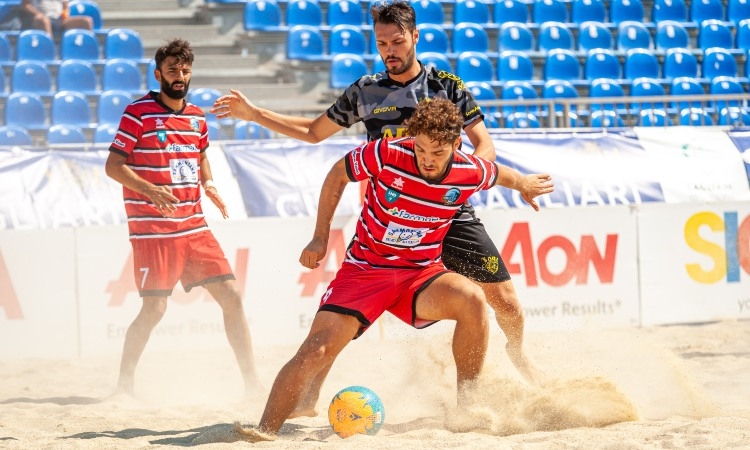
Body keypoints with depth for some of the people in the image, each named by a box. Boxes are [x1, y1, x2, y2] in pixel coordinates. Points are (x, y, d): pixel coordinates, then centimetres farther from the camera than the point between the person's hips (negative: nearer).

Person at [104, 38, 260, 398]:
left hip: (194, 227, 6)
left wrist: (209, 185, 7)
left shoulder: (197, 117, 12)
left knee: (231, 295, 0)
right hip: (152, 230, -6)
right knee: (154, 307, -7)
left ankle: (252, 382, 6)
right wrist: (150, 190, -23)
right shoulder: (139, 113, -6)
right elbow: (113, 165, -8)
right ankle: (124, 385, 10)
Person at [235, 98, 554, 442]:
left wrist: (523, 184, 33)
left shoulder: (470, 173, -12)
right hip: (364, 269, -1)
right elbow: (337, 174, -1)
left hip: (421, 273, 1)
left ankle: (467, 405, -14)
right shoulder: (386, 155, -18)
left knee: (472, 299, -29)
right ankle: (265, 431, -9)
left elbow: (498, 172, 14)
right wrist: (320, 238, 1)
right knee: (315, 352, -17)